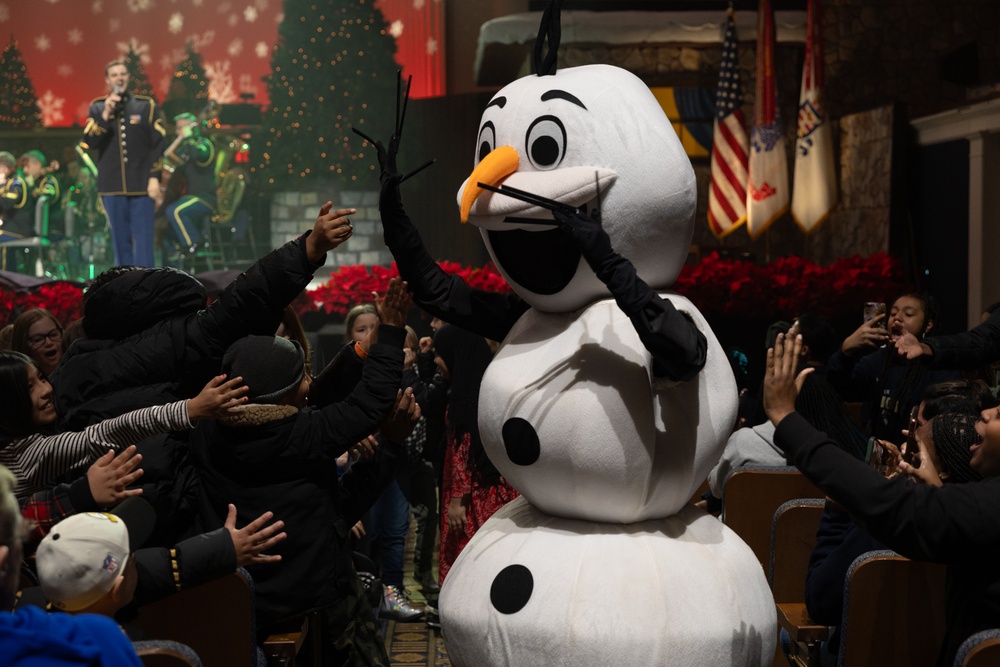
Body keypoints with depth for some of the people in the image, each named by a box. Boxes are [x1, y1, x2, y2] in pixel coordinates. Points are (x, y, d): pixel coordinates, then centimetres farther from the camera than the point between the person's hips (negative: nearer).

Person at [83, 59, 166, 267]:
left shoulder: (147, 105, 5)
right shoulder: (97, 108, 9)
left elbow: (158, 144, 2)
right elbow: (89, 142, -2)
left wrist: (154, 178, -6)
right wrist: (106, 115, -12)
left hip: (141, 185, -2)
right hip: (112, 185, 2)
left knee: (143, 239, -5)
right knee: (120, 239, 5)